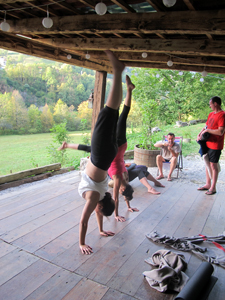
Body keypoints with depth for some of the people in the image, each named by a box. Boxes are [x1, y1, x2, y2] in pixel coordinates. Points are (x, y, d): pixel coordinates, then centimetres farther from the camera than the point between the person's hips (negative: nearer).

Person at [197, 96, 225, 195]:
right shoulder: (211, 114, 12)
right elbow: (206, 126, 19)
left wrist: (207, 130, -16)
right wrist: (200, 134, 1)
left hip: (215, 145, -8)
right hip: (207, 143, 8)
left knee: (213, 165, -1)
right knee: (207, 164, 13)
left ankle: (213, 187, 11)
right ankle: (208, 184, 26)